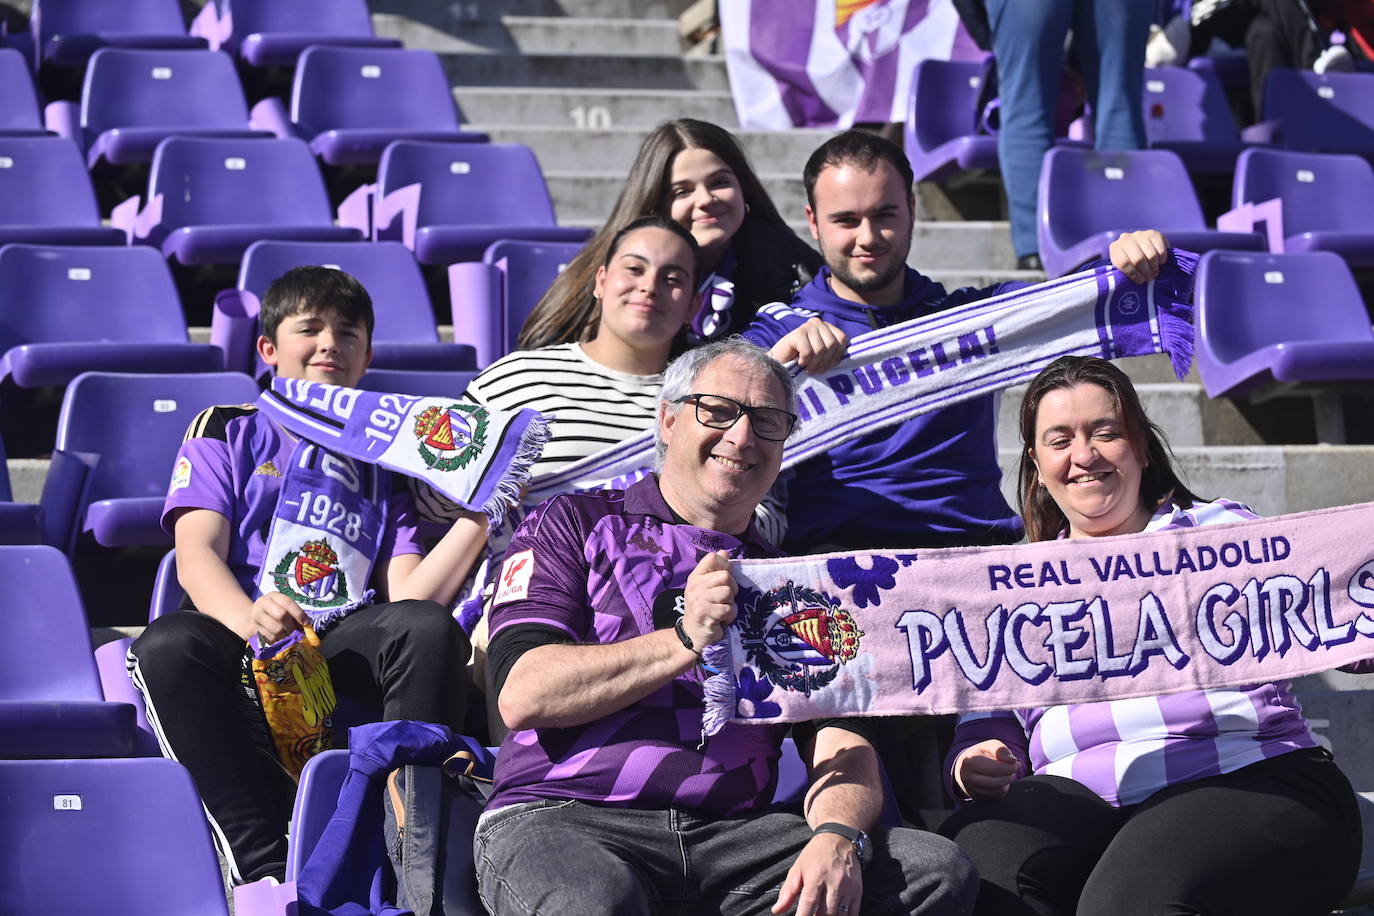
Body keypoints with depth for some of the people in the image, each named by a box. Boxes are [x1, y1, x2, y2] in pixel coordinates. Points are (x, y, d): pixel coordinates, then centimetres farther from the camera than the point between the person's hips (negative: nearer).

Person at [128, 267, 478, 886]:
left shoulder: (381, 459, 27)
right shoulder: (225, 431, 19)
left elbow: (408, 595, 11)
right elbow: (197, 555, 0)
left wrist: (478, 517, -5)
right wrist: (249, 618, -23)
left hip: (347, 650, 2)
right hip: (239, 648, -2)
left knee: (430, 628, -31)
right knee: (167, 645, -36)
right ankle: (265, 870, -40)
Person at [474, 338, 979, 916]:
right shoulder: (576, 525, 12)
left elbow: (840, 741, 8)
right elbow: (521, 696, -4)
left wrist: (837, 837, -15)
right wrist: (685, 640, -12)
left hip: (733, 836, 4)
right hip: (557, 822, -4)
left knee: (936, 869, -18)